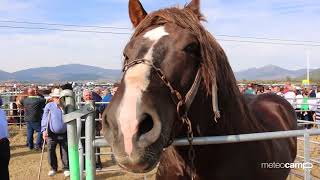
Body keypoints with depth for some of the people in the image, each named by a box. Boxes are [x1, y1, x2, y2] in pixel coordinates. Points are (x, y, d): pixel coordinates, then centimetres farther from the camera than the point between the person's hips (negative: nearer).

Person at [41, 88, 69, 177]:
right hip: (52, 134, 0)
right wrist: (44, 130, -13)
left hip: (64, 134, 0)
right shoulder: (49, 106, -4)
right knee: (51, 151, 9)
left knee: (65, 152, 5)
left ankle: (66, 168, 20)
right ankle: (53, 168, 28)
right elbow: (44, 119, -3)